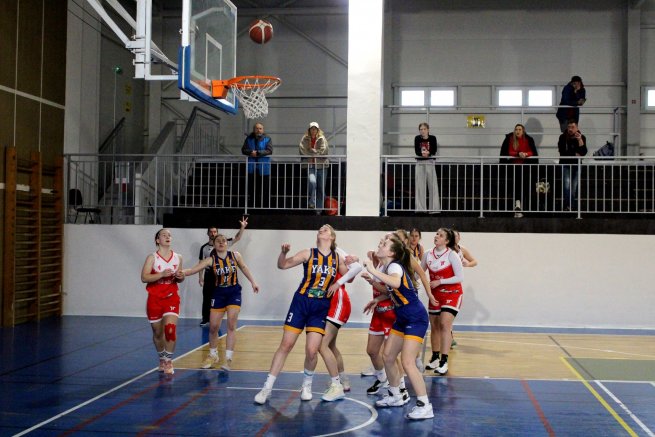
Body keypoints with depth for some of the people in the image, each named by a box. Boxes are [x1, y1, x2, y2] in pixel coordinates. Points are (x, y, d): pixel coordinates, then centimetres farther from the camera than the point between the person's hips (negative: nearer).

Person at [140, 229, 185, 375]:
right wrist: (162, 274, -25)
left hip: (172, 297, 1)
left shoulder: (178, 257, 5)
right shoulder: (152, 257, -5)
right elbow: (144, 278, -14)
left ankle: (168, 361, -2)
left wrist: (181, 277, -7)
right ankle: (161, 359, 30)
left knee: (171, 329, -15)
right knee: (157, 332, 9)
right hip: (155, 298, -1)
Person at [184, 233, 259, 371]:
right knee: (213, 326, 4)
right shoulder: (211, 260, -12)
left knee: (231, 325, -7)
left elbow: (244, 268, 10)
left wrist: (253, 282, 13)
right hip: (218, 293, 1)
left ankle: (228, 359, -2)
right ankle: (213, 356, 27)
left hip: (234, 292, 0)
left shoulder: (235, 255, -8)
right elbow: (193, 270, -22)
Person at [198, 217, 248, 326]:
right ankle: (205, 318, 13)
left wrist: (242, 227, -13)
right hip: (209, 274, 0)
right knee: (207, 298, 4)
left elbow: (237, 238, 0)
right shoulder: (204, 247, 3)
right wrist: (200, 277, 0)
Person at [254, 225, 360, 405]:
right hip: (301, 302, -1)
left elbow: (348, 277, 17)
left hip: (321, 307, 1)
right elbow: (283, 265, -7)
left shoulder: (337, 258, 3)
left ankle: (307, 385, 20)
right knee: (286, 345, -1)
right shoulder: (309, 253, -3)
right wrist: (283, 252, -28)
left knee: (312, 350, -8)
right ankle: (267, 388, 9)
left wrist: (338, 283, -5)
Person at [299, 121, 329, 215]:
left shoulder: (322, 139, 2)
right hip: (310, 166, 0)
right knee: (312, 182, -26)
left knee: (321, 188, 2)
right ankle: (311, 203, -10)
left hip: (321, 166, 0)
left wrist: (311, 150, -4)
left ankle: (319, 209, 12)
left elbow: (324, 152, -8)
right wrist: (316, 153, -9)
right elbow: (302, 151, -5)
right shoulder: (305, 139, 6)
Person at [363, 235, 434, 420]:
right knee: (387, 356, 12)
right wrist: (377, 300, 11)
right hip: (402, 319, 9)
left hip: (416, 319, -9)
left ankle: (425, 406, -4)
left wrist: (373, 270, -42)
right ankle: (395, 396, 29)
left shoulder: (395, 266, -21)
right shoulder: (385, 268, 5)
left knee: (407, 362, -14)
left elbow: (396, 283, -46)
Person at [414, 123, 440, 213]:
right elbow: (416, 151, -11)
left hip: (430, 162, -1)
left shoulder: (432, 138, -2)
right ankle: (420, 208, 3)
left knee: (433, 185, -3)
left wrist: (428, 153, -33)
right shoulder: (417, 138, 0)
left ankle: (435, 208, -1)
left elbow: (434, 151, -12)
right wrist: (422, 153, -32)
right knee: (420, 186, 0)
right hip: (420, 163, 1)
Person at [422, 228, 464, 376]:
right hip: (435, 294, 5)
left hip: (452, 293, -5)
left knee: (445, 325, -17)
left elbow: (460, 277, -18)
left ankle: (444, 362, -16)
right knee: (434, 326, 10)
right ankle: (435, 358, 26)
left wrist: (439, 282, -21)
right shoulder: (428, 254, -1)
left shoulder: (452, 254, -15)